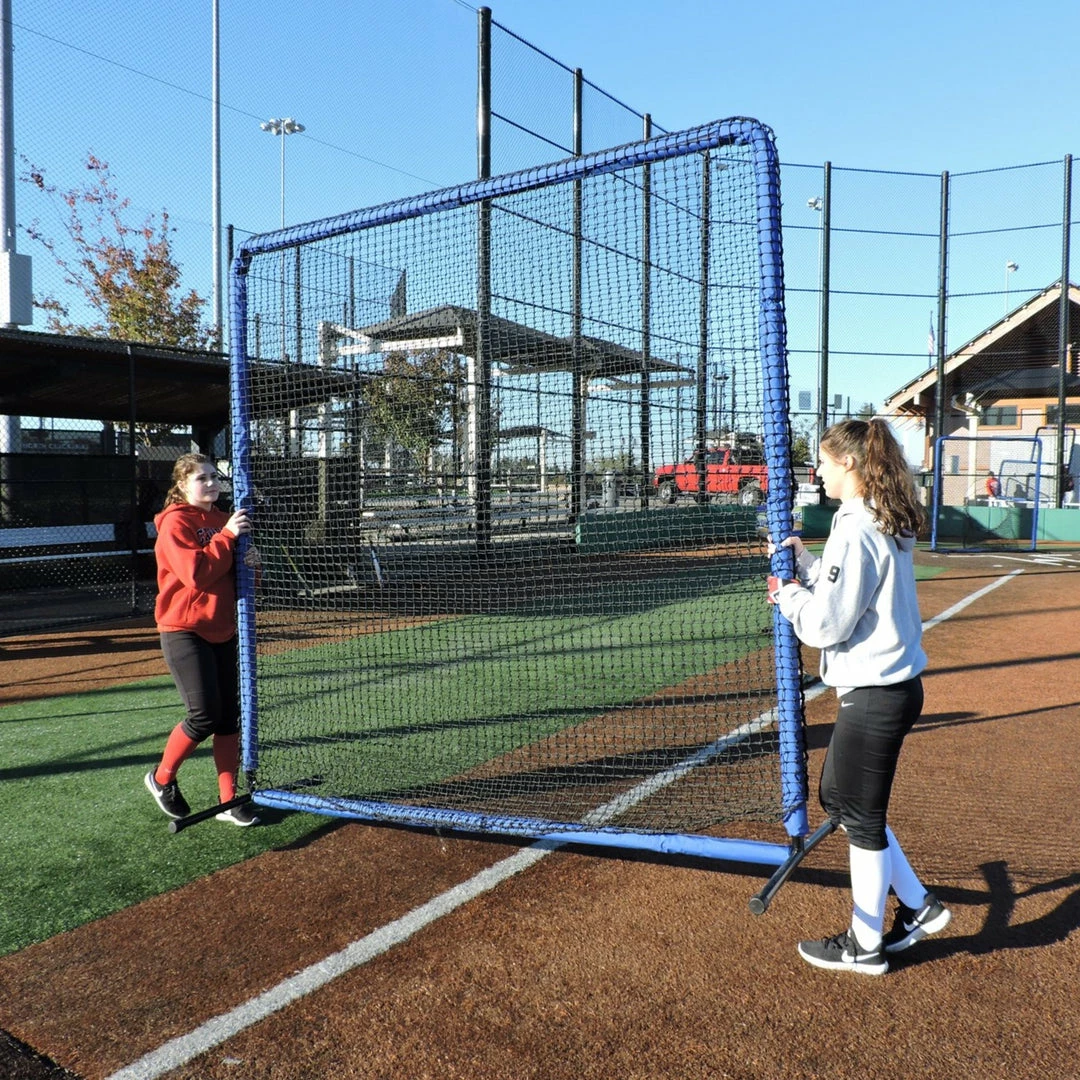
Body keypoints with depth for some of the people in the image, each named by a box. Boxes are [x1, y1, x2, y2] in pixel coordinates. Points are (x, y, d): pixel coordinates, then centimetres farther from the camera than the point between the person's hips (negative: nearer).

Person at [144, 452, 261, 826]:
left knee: (229, 717, 6)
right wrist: (227, 536, -22)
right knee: (204, 715, -9)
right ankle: (161, 778, 17)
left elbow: (234, 578, 16)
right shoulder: (175, 522, -9)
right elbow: (195, 572, -23)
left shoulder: (224, 520, 12)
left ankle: (229, 801, 16)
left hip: (224, 631, 7)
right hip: (184, 630, -7)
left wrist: (250, 563, -5)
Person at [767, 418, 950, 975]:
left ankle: (865, 945, 24)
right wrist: (804, 564, 9)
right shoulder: (886, 525, 9)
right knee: (836, 796, 21)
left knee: (862, 817, 6)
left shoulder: (855, 531, -21)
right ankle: (918, 905, 31)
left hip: (875, 695, -10)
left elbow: (826, 625, -21)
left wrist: (788, 596, -4)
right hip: (892, 684, 10)